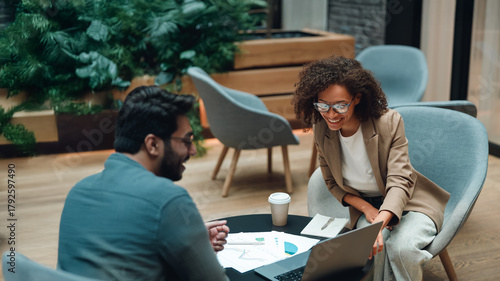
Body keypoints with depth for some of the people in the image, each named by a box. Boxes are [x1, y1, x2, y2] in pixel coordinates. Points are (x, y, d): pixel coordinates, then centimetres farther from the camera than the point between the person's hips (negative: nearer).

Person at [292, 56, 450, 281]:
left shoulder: (389, 122, -20)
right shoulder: (321, 130, -9)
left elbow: (399, 182, -26)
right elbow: (332, 183, 4)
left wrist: (380, 222, -46)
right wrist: (366, 208, -15)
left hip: (409, 203, -2)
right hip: (365, 205, 2)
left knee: (401, 247, -33)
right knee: (376, 246, -32)